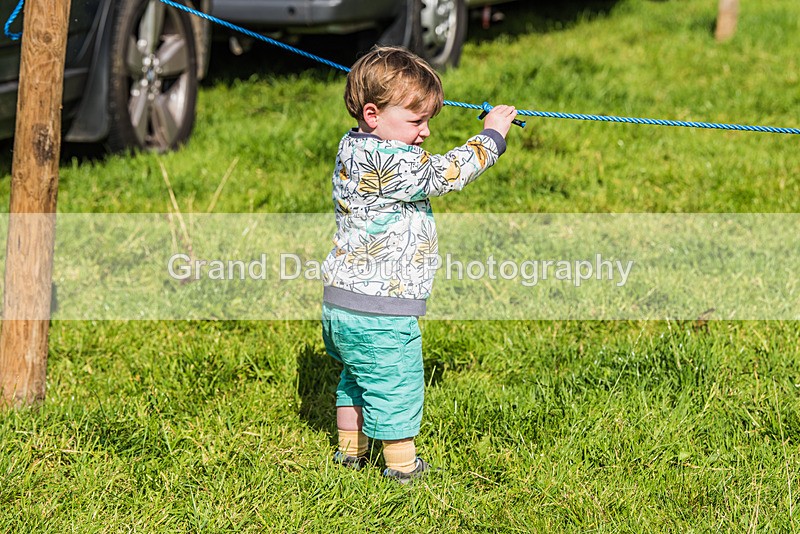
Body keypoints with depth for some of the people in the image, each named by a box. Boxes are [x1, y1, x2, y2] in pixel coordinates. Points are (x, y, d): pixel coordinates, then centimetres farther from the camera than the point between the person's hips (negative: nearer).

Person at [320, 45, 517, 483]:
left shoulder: (353, 148, 7)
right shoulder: (390, 163, -24)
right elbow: (446, 173, -23)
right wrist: (491, 135, -10)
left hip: (342, 299, 10)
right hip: (380, 308, -10)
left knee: (356, 376, 26)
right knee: (396, 383, 6)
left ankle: (350, 448, 40)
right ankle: (401, 463, 19)